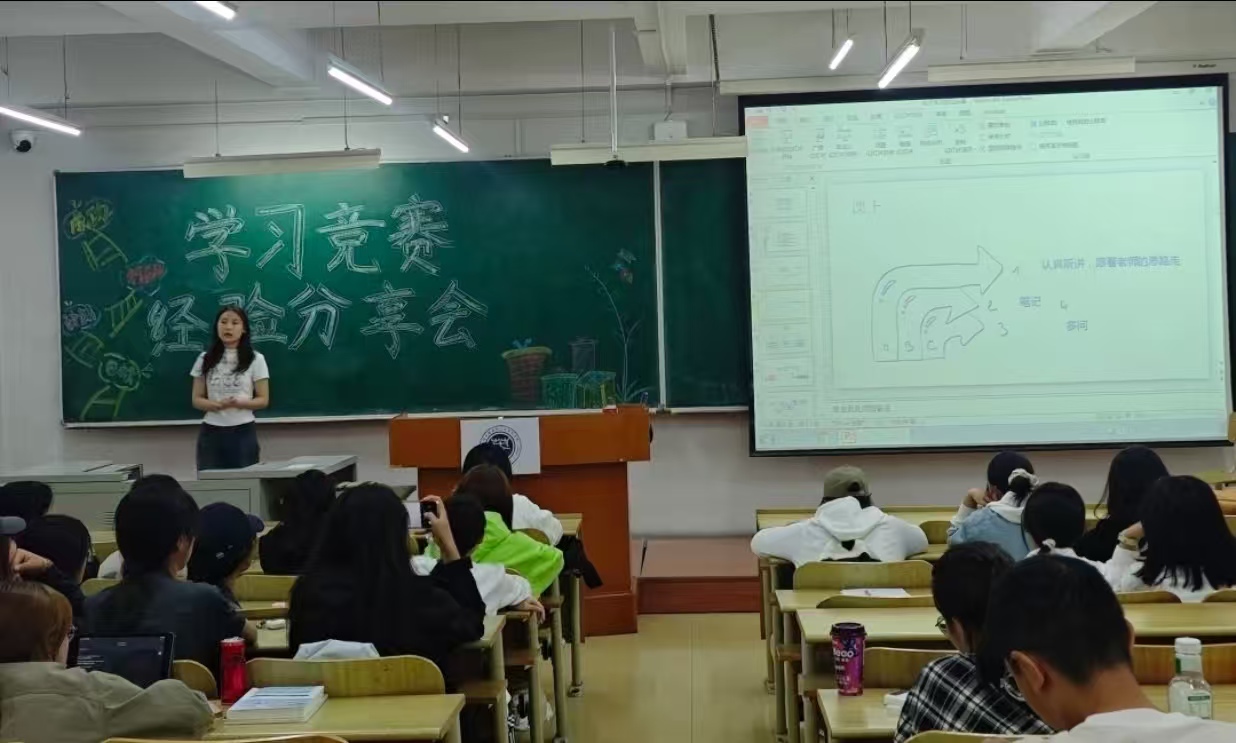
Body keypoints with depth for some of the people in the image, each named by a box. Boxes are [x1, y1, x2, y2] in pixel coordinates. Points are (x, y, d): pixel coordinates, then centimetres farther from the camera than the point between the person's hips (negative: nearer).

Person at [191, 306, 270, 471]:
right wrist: (217, 405, -15)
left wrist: (239, 403, -19)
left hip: (243, 432, -2)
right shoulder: (205, 360, 7)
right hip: (211, 432, 2)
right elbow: (197, 399, 7)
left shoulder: (255, 360, 0)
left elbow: (263, 400, 0)